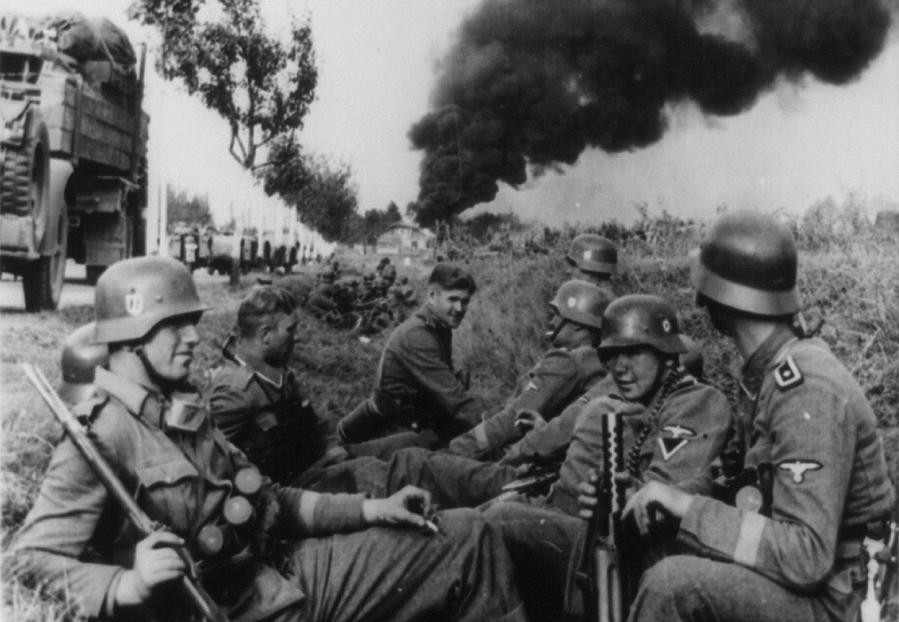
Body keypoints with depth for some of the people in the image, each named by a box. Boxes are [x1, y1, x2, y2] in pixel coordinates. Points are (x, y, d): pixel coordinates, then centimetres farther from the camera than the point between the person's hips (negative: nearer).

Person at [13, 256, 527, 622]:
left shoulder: (184, 410, 14)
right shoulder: (102, 434, -14)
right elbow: (36, 556, -16)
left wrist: (369, 509, 8)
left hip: (290, 566, 9)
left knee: (468, 535, 6)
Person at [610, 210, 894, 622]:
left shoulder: (810, 396, -24)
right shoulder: (767, 372, 3)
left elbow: (808, 557, -28)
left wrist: (687, 505, -26)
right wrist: (664, 499, -2)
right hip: (793, 570, 9)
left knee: (672, 584, -26)